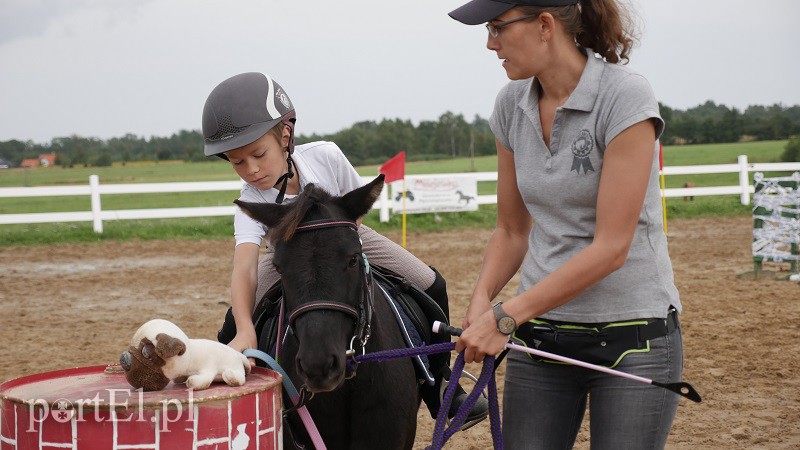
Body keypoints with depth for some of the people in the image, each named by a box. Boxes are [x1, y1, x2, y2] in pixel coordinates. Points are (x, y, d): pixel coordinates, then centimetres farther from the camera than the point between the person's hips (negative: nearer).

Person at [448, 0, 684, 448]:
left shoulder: (626, 96, -16)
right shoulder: (513, 104, 3)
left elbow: (611, 246, -20)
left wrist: (506, 316, -21)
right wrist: (482, 298, -8)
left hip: (632, 335, -5)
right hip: (540, 335, 5)